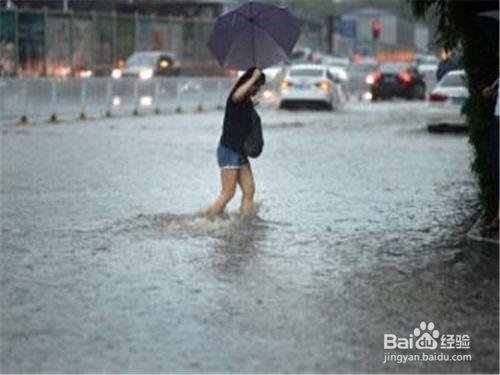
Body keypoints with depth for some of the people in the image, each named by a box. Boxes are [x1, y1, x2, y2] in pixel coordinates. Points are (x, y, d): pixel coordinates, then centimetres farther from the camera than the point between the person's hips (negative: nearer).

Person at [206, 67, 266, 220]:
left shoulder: (249, 102, 15)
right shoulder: (234, 99, -12)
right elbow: (237, 95, -40)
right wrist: (253, 78, -29)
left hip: (240, 152, 9)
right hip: (228, 150, -9)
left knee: (249, 190, 4)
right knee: (228, 193, -9)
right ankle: (210, 219, -2)